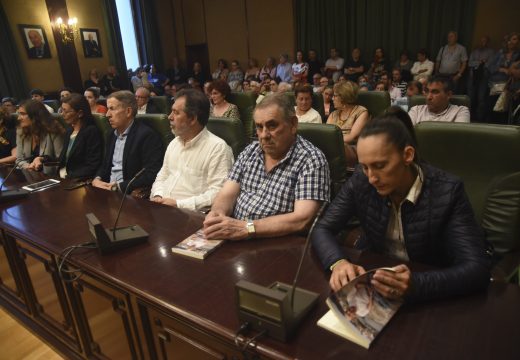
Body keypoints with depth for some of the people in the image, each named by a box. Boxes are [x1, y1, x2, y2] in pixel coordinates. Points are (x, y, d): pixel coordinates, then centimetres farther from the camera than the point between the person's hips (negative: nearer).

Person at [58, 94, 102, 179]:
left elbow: (92, 167, -16)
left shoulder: (92, 131, -10)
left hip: (79, 182, -7)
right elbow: (63, 160, 17)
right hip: (62, 178, 7)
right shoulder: (69, 131, 15)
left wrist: (68, 177, -18)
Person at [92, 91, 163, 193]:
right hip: (108, 189, 7)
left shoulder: (147, 135, -12)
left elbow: (152, 175, -19)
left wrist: (118, 186, -19)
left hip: (130, 194, -7)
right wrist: (97, 179, 0)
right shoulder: (111, 135, 13)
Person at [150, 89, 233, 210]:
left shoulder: (218, 147, -10)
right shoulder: (174, 143, 15)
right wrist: (158, 196, 0)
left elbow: (217, 193, -16)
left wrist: (178, 204, -18)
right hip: (161, 208, 6)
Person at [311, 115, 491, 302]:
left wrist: (416, 285, -39)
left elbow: (478, 267, -23)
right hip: (371, 281, 1)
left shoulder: (446, 191, -20)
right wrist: (338, 263, -30)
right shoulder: (360, 181, -13)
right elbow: (322, 229, -10)